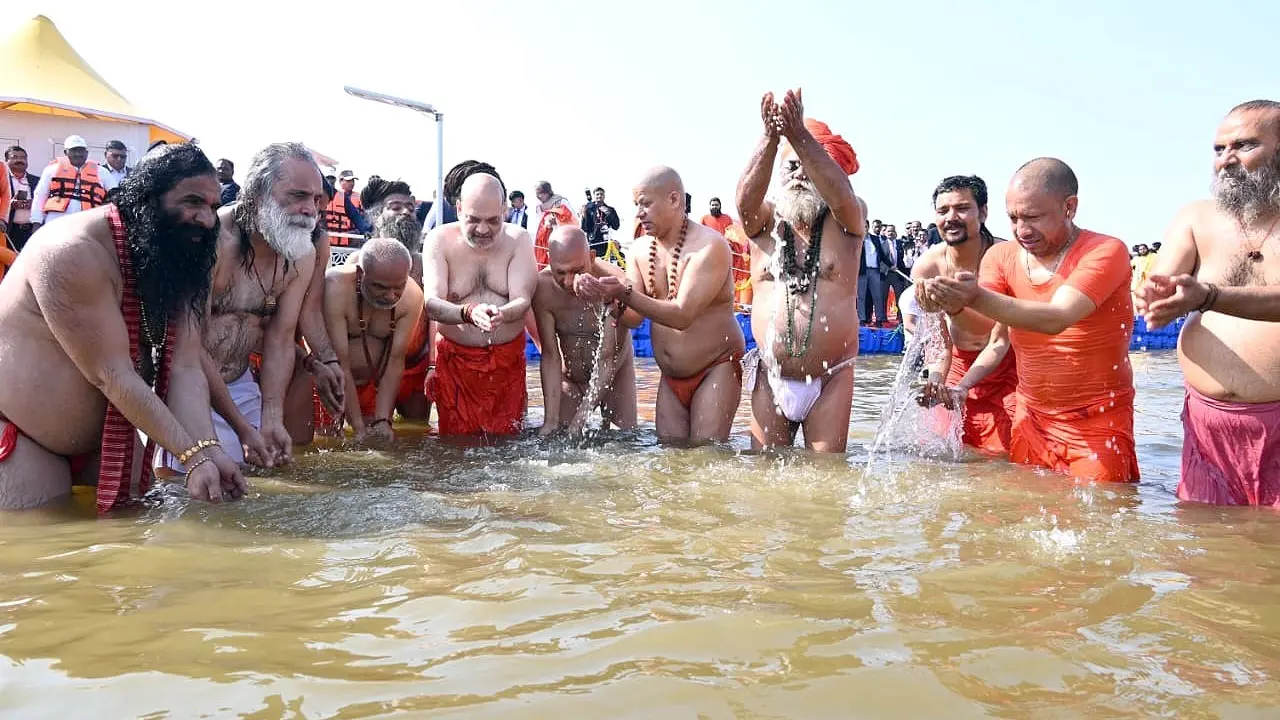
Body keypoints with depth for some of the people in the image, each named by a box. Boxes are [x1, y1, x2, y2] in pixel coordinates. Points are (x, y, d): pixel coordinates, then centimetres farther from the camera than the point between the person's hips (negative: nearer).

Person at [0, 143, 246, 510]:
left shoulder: (180, 265, -3)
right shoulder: (74, 252, -26)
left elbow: (185, 366, -14)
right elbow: (112, 374, -29)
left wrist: (207, 449, -30)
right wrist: (193, 453, -31)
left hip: (102, 435, 7)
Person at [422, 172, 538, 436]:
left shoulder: (518, 240, -2)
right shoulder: (440, 240, -6)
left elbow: (522, 300, -12)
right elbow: (431, 303, -17)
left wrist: (500, 314, -36)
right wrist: (469, 313, -38)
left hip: (508, 360, 1)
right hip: (456, 360, -1)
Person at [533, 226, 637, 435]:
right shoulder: (543, 286, -23)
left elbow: (607, 360, -28)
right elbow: (550, 355, -19)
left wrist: (578, 421, -32)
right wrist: (551, 420, -25)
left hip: (614, 375, -1)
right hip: (569, 377, 1)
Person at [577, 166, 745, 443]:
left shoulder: (710, 246, -17)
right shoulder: (640, 249, 3)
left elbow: (683, 315, -26)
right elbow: (633, 317, 0)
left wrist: (625, 294, -33)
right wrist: (605, 295, -21)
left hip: (716, 369, -6)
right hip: (670, 376, 6)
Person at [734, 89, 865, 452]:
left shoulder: (846, 221, 1)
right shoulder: (764, 221, 5)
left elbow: (842, 196, -22)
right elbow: (746, 196, -18)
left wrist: (799, 136, -33)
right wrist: (770, 139, -33)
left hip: (830, 380, -1)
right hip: (770, 378, 2)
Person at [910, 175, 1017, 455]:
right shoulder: (926, 266, -15)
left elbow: (1000, 342, -22)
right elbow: (940, 344, -10)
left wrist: (963, 386, -36)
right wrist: (935, 382, -30)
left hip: (1004, 367, -3)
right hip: (959, 365, 3)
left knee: (1001, 457, -8)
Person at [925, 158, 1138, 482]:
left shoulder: (1106, 252, -14)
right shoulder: (1002, 256, 1)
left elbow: (1056, 319, -30)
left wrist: (977, 298, -43)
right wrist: (951, 304, -33)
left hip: (1098, 425, -4)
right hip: (1031, 418, 4)